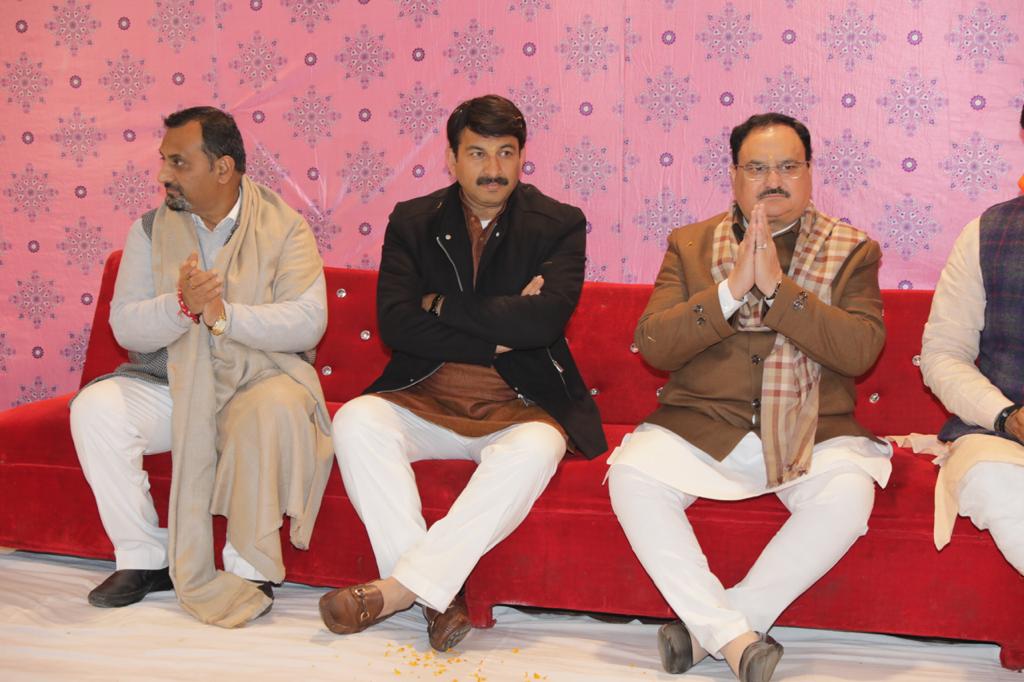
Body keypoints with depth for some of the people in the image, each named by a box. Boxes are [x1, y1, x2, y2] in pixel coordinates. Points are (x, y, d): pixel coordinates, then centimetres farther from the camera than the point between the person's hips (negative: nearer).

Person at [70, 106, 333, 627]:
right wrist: (181, 305, -25)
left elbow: (307, 322, -15)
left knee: (275, 409, -36)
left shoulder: (283, 226, -3)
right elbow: (125, 327, -4)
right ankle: (144, 558, -8)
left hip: (261, 375, -3)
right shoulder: (151, 228, 5)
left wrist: (224, 314, -27)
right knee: (94, 408, -22)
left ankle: (251, 570, -20)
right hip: (170, 384, 3)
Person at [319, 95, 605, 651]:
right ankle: (437, 597, -28)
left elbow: (545, 318, -16)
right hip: (426, 399, 2)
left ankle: (397, 589, -29)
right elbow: (394, 323, -7)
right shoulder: (413, 221, 7)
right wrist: (498, 333, -12)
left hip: (519, 406, -2)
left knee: (534, 449, -35)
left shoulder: (559, 224, 2)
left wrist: (443, 305, -8)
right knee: (356, 420, -27)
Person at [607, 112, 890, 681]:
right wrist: (730, 290, -14)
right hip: (703, 426, 1)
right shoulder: (690, 244, 11)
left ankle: (708, 625, -18)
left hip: (812, 434, -1)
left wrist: (777, 287, -16)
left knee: (848, 492, -32)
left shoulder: (852, 251, 8)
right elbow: (652, 345, -1)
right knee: (631, 474, -27)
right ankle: (733, 636, -21)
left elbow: (861, 350, -8)